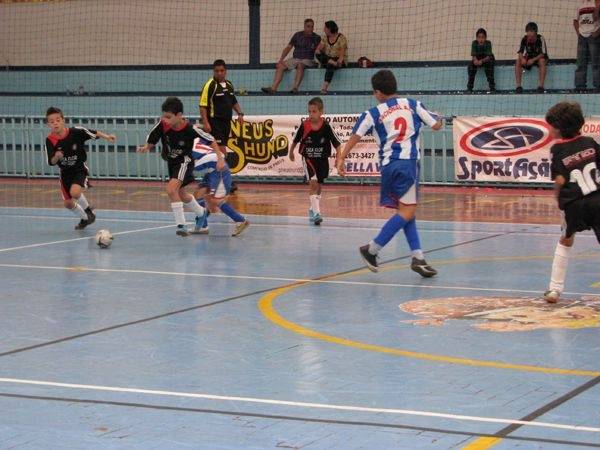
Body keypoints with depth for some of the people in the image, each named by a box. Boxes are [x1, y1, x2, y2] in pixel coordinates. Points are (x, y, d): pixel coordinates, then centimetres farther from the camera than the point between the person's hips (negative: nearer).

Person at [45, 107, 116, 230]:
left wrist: (106, 136, -22)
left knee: (74, 192, -30)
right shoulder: (50, 140, -14)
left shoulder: (76, 132, -19)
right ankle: (84, 219, 38)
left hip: (79, 169, -3)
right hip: (65, 172, 4)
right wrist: (57, 157, -33)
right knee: (68, 203, 8)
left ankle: (88, 209, 1)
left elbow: (94, 133, -8)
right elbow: (52, 162, -12)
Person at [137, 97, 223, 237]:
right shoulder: (162, 124, -21)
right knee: (181, 194, 21)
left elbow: (210, 140, -17)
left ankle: (181, 225, -16)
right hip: (171, 162, 6)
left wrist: (220, 158, -19)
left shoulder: (189, 129, -28)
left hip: (184, 161, -6)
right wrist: (145, 148, -27)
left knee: (171, 189, -25)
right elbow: (151, 141, -7)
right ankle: (202, 213, 49)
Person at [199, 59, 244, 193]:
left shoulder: (229, 85, 14)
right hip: (214, 122, -7)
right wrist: (205, 122, -20)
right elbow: (203, 105, -12)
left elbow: (234, 102, 27)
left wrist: (240, 114, 11)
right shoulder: (210, 85, -8)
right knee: (221, 151, -14)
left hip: (226, 122, 7)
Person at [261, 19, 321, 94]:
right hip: (295, 59, 4)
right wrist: (281, 59, 2)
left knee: (300, 65, -38)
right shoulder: (297, 35, 12)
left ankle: (295, 88, -47)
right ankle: (273, 88, -32)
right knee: (280, 66, -21)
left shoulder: (316, 38, 4)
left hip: (308, 60, -3)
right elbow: (288, 47, 12)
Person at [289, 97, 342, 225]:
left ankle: (313, 210, 36)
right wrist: (291, 152, 17)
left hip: (322, 159, 2)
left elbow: (337, 143, -12)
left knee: (319, 185, 14)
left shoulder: (326, 126, -17)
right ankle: (316, 213, -23)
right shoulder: (304, 125, -15)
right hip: (308, 158, -2)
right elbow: (295, 140, 4)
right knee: (313, 182, -18)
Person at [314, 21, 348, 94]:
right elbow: (319, 48, 6)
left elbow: (342, 49, -14)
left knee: (329, 65, -40)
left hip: (338, 60, -5)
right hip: (326, 59, 5)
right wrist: (318, 51, -19)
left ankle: (324, 87, -50)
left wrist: (340, 58, -33)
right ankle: (333, 63, -42)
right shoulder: (325, 38, 15)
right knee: (318, 54, -25)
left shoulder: (341, 38, -2)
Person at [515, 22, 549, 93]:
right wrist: (522, 58, -32)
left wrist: (533, 60, -34)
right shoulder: (525, 39, -11)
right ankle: (518, 86, -25)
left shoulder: (540, 39, -20)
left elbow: (543, 53, -21)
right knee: (518, 61, -23)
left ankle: (541, 86, -38)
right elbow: (520, 52, -9)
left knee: (542, 61, -36)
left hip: (539, 58, -3)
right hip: (528, 58, 3)